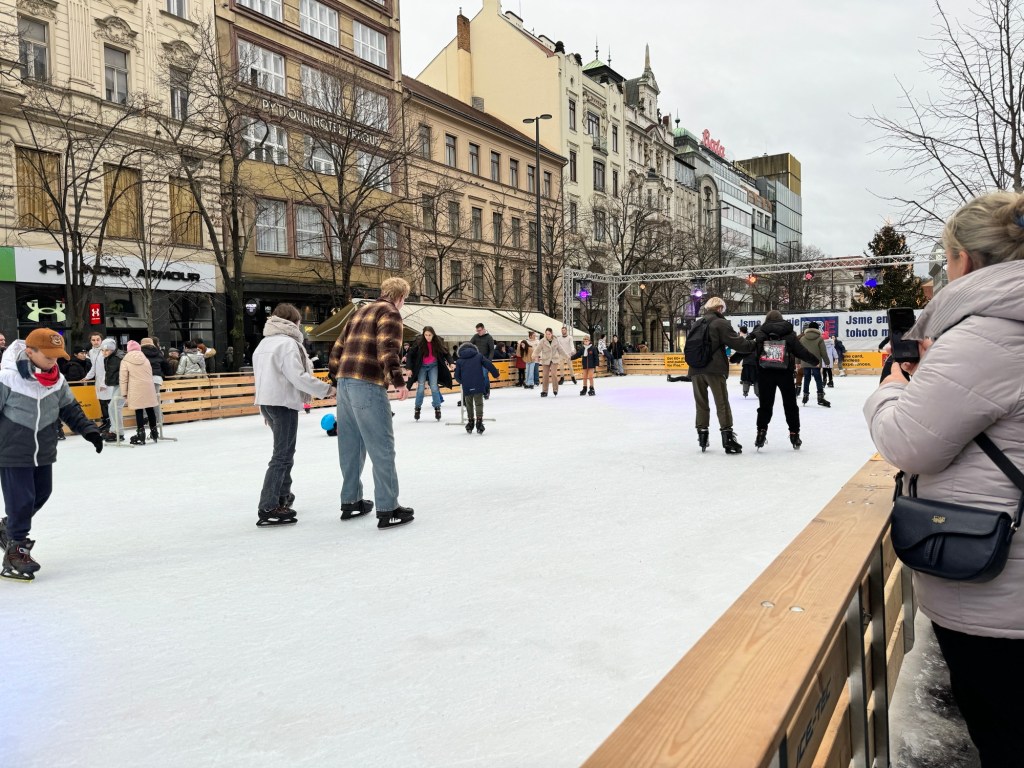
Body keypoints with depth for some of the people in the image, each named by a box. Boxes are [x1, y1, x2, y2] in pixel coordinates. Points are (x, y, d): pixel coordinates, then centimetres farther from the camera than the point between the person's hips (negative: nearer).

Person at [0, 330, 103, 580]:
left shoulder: (57, 379, -2)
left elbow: (70, 409, 10)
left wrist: (88, 429, -1)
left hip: (43, 451, 6)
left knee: (41, 494, 16)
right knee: (20, 500, -4)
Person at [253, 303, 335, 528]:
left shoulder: (264, 343, 15)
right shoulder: (288, 343, -13)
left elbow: (261, 374, 17)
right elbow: (298, 376, -21)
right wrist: (326, 389, -14)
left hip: (267, 401, 10)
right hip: (284, 403, -10)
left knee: (284, 450, 22)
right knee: (282, 456, -7)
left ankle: (282, 497, 30)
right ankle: (268, 509, -9)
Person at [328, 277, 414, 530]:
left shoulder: (361, 311, 23)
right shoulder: (390, 313, -1)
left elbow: (338, 348, 23)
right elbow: (387, 349, -17)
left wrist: (338, 377, 27)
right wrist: (398, 381, -20)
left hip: (344, 383, 9)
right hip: (368, 385, -9)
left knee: (351, 444, 16)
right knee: (382, 447, -5)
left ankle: (350, 500, 26)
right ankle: (387, 509, -4)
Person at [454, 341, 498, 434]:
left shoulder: (459, 361, 8)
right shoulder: (479, 356, 7)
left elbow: (457, 376, 8)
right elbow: (489, 365, 0)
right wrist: (496, 374, 13)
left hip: (467, 387, 1)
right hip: (479, 386, -1)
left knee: (469, 405, 18)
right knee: (479, 403, 4)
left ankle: (470, 422, 26)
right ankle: (479, 421, -11)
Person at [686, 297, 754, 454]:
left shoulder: (697, 324, 16)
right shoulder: (721, 323, -4)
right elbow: (737, 342, -9)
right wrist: (753, 345, 3)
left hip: (696, 370, 5)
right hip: (714, 369, -5)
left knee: (701, 404, 12)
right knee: (722, 403, -1)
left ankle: (702, 435, 14)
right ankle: (727, 438, -3)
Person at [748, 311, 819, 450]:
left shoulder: (759, 332, 3)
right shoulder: (789, 333, 4)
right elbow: (800, 350, 6)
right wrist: (814, 360, 21)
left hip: (765, 372, 0)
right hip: (785, 371, 0)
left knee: (765, 404, 9)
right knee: (790, 404, 12)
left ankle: (761, 431, -1)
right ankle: (794, 434, 14)